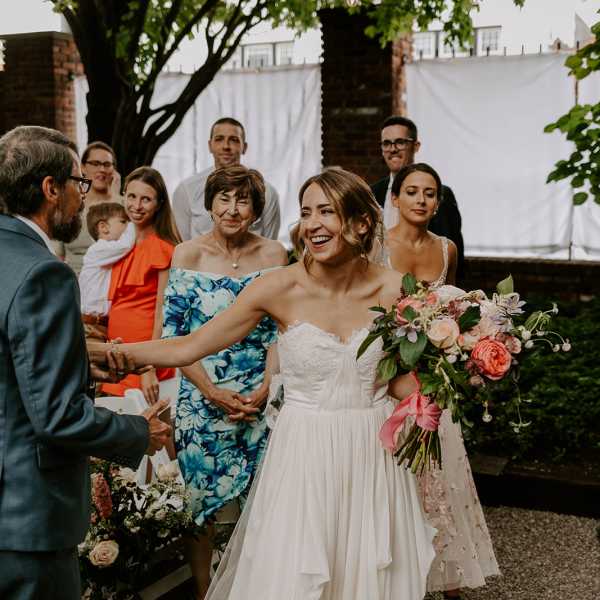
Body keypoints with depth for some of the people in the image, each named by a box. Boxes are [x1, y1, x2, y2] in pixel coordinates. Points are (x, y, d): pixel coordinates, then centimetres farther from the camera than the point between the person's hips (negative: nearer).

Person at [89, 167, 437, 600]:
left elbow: (398, 381, 5)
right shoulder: (280, 288, -11)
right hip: (306, 454, -2)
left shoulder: (391, 288, -6)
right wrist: (98, 350, -16)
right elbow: (187, 348, -10)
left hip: (373, 454, 2)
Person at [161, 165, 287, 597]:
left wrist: (263, 391, -10)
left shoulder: (273, 254, -1)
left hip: (261, 400, 1)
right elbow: (172, 334, -5)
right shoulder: (188, 254, -4)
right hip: (202, 399, -1)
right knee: (201, 502, 7)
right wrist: (212, 392, -12)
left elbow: (281, 332, 1)